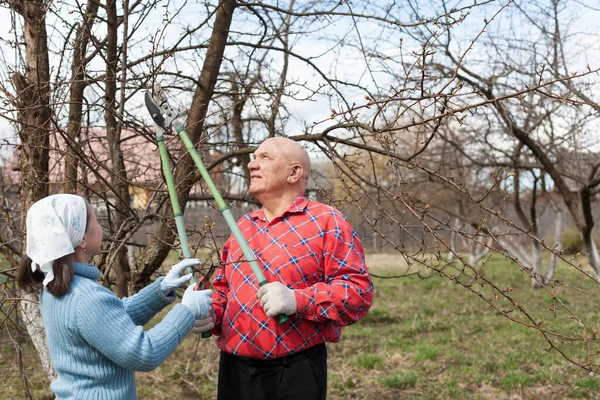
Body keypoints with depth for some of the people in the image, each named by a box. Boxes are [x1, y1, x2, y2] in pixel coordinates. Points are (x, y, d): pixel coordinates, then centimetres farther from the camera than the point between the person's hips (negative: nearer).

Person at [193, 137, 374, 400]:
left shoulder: (326, 222, -4)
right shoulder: (242, 227, 15)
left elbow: (359, 289, -12)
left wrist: (297, 300, -23)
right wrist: (211, 314, 0)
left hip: (295, 372, -5)